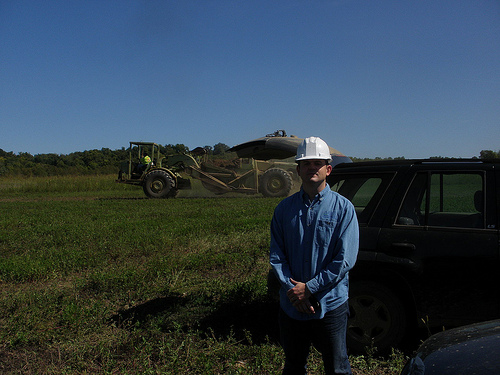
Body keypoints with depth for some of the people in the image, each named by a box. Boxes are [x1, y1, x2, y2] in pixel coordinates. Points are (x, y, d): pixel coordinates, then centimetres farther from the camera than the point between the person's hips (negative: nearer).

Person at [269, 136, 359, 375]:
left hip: (330, 305, -3)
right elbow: (276, 254, 1)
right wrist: (292, 289, -12)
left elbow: (345, 259, -11)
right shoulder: (284, 208, 3)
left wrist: (309, 288, -15)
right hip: (291, 305, 3)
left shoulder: (343, 208, -5)